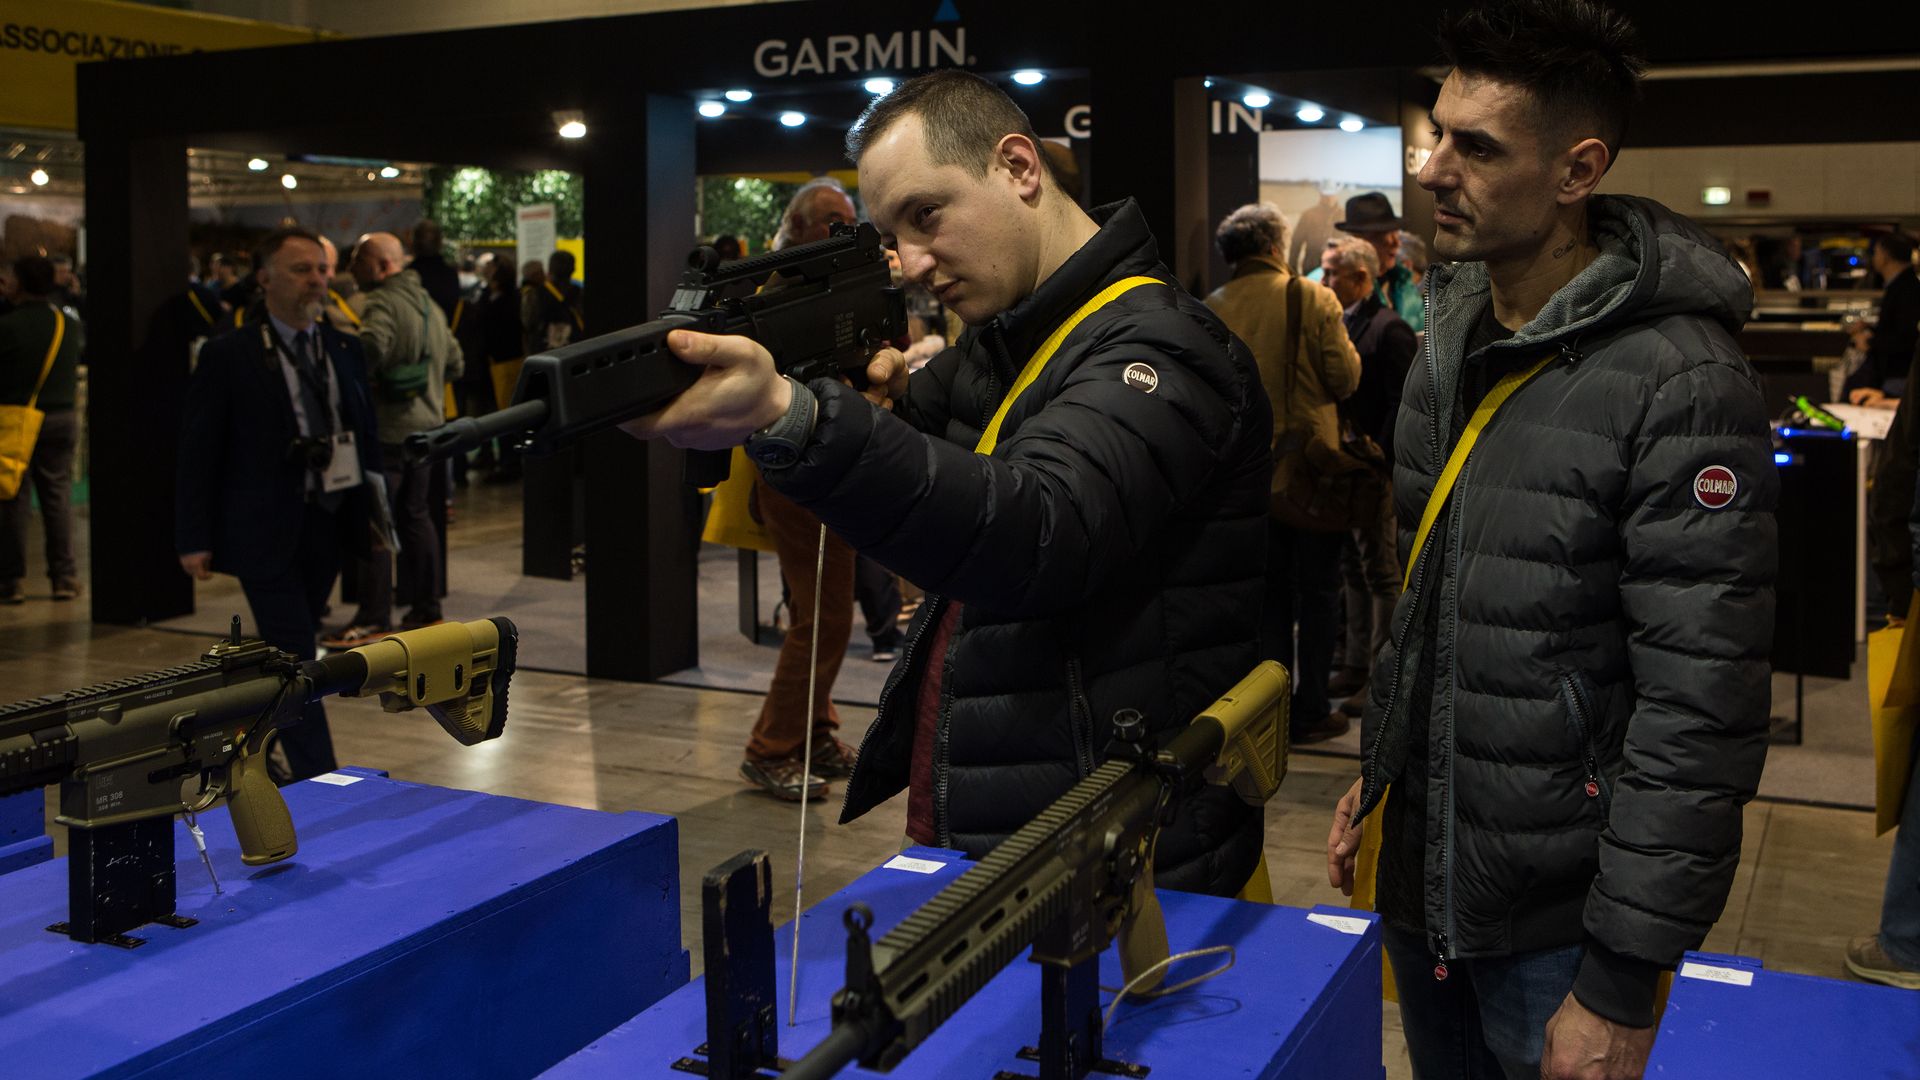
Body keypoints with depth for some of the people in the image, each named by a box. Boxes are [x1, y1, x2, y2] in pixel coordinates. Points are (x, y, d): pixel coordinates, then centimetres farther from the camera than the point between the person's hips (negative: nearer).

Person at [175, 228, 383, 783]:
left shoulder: (344, 349, 10)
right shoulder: (229, 356, -5)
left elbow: (366, 434, 15)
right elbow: (197, 451, -5)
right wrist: (193, 539, -9)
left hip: (328, 527, 6)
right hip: (265, 531, -5)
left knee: (284, 652, 17)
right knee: (295, 658, -7)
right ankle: (319, 783, -4)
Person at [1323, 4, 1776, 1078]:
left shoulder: (1681, 386, -21)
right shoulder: (1453, 343, 5)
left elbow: (1700, 712, -22)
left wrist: (1623, 985, -20)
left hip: (1554, 919, -7)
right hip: (1418, 870, 7)